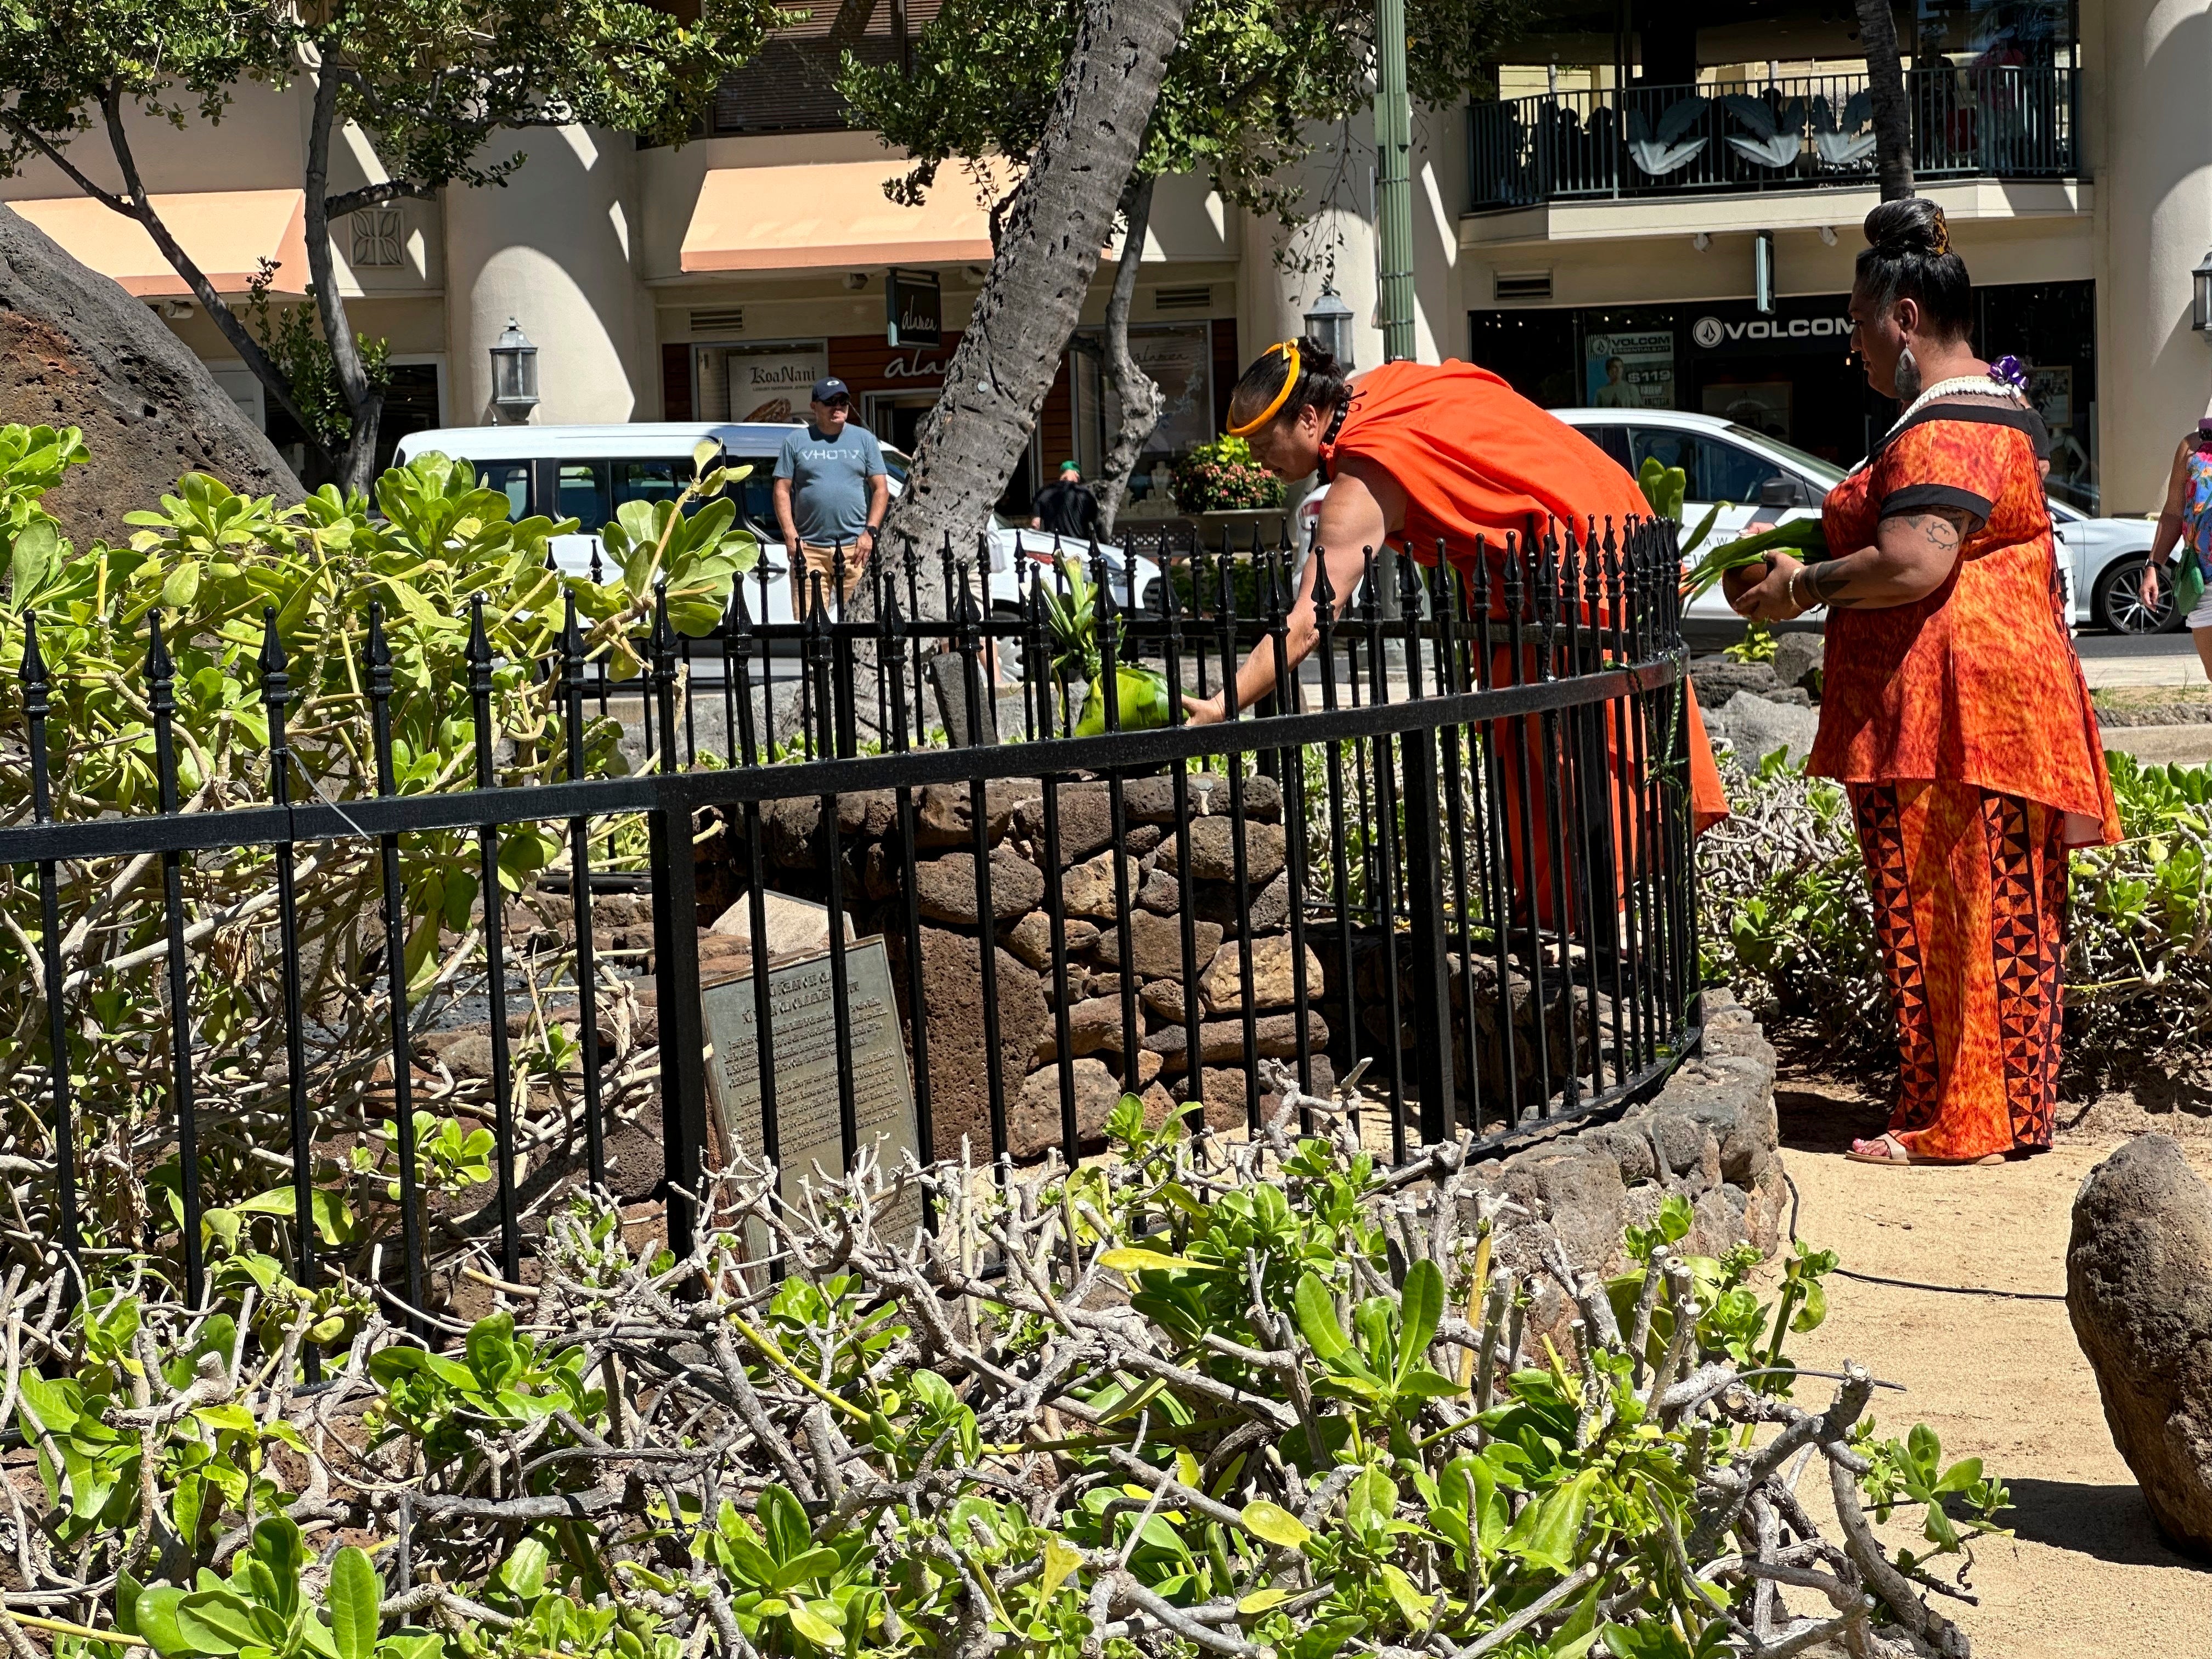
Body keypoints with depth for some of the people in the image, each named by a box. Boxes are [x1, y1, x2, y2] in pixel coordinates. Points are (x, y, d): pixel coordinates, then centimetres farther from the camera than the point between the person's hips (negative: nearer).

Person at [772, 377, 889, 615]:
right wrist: (791, 536, -5)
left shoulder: (865, 440, 11)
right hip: (809, 549, 0)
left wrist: (870, 532, -4)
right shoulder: (797, 441, 9)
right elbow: (782, 491, 6)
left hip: (855, 548, 0)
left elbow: (881, 489, 8)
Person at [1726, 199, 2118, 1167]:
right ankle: (2016, 1111, 17)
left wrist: (1801, 589, -12)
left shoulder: (1942, 429, -16)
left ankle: (1954, 1123, -1)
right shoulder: (1996, 410, 18)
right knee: (2002, 908, 12)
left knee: (1942, 908, -5)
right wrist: (1815, 564, 18)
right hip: (2008, 681, 11)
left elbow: (1914, 566, -26)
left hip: (1946, 705, -11)